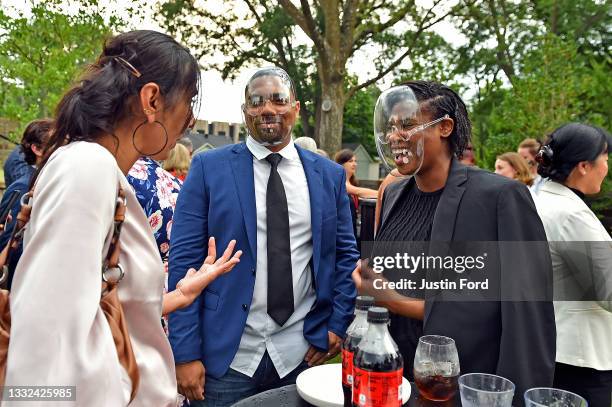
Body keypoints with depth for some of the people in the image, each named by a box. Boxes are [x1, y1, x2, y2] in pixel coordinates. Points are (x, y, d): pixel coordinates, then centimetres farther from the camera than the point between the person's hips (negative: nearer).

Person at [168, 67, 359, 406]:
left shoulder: (329, 175, 4)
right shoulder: (209, 168, -4)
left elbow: (345, 254, 8)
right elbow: (184, 260, -7)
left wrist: (337, 323, -1)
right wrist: (185, 353, -10)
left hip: (301, 353, 3)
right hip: (225, 355, -2)